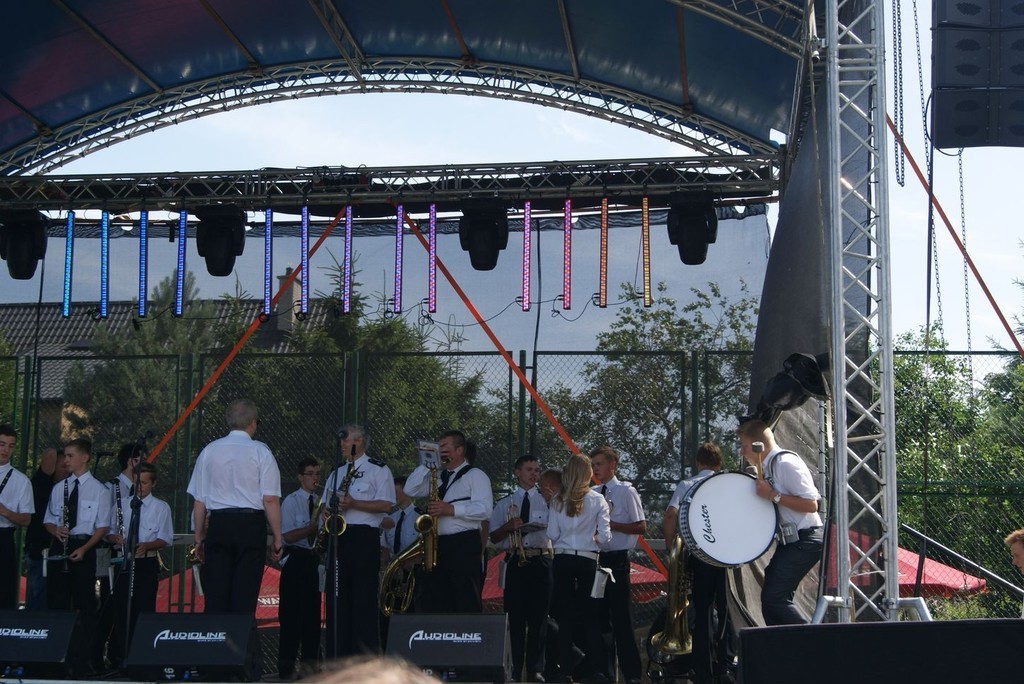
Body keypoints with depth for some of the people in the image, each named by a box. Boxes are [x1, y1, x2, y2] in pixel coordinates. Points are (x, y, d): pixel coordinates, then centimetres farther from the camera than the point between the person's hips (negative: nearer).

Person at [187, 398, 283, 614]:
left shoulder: (210, 451, 8)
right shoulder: (260, 452, -1)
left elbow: (199, 500, 9)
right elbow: (270, 499, -6)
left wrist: (199, 538, 17)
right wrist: (277, 539, 0)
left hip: (218, 524, 3)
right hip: (252, 525, -2)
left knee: (215, 596, 4)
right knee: (244, 596, -1)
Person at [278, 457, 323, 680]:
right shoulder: (291, 501, -5)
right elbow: (288, 536, -12)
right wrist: (312, 527, -22)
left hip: (314, 559, 6)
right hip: (295, 559, -6)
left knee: (312, 610, 6)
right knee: (292, 612, -5)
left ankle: (310, 661, 12)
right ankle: (287, 665, 0)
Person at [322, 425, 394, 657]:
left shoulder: (379, 470, 2)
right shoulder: (336, 473, 22)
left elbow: (385, 505, -8)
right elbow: (326, 503, 27)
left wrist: (353, 503, -17)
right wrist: (327, 510, 3)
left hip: (364, 538, -6)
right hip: (338, 538, 6)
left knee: (364, 597, -8)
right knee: (337, 598, 3)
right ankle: (337, 660, 6)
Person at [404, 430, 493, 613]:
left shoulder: (475, 475, 2)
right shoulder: (438, 476, 23)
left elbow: (484, 509, -11)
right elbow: (410, 490, 13)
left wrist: (451, 509, -18)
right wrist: (426, 464, 6)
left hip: (464, 545, -7)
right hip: (436, 544, 7)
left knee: (466, 604, -8)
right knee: (430, 603, 4)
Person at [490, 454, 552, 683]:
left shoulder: (547, 500, 12)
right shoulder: (504, 503, 14)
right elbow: (494, 537, 10)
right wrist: (508, 526, -8)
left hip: (540, 561, 0)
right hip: (515, 562, 1)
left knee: (538, 616, -2)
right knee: (515, 616, 0)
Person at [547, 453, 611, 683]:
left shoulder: (558, 500, 1)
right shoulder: (597, 500, -5)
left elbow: (552, 534, 1)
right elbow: (604, 536, -7)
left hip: (562, 560, 1)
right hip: (587, 560, -1)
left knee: (565, 615, 6)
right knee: (591, 616, 6)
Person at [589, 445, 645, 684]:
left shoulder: (626, 491, -5)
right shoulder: (591, 493, 10)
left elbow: (641, 527, -8)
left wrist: (611, 524, -16)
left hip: (617, 559, -5)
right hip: (594, 558, 5)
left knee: (621, 617, -3)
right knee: (599, 615, 10)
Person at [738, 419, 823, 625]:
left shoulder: (786, 463, -16)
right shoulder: (767, 467, 13)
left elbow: (811, 504, -21)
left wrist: (773, 496, -22)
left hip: (804, 541, -10)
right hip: (790, 540, 10)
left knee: (774, 598, -15)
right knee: (773, 600, 9)